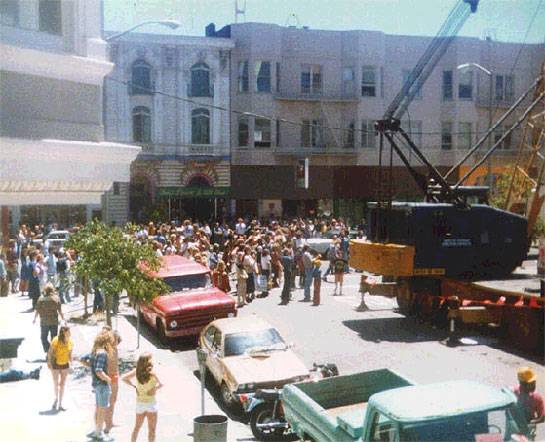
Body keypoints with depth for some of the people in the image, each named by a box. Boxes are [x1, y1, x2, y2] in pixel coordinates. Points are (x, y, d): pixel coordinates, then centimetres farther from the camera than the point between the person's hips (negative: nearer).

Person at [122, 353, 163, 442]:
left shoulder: (136, 371, -8)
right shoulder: (152, 373, -20)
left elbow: (124, 378, -4)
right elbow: (161, 384, -14)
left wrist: (134, 385, 1)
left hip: (139, 402, 5)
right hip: (151, 403, -5)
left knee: (137, 427, 21)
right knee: (152, 429, 7)